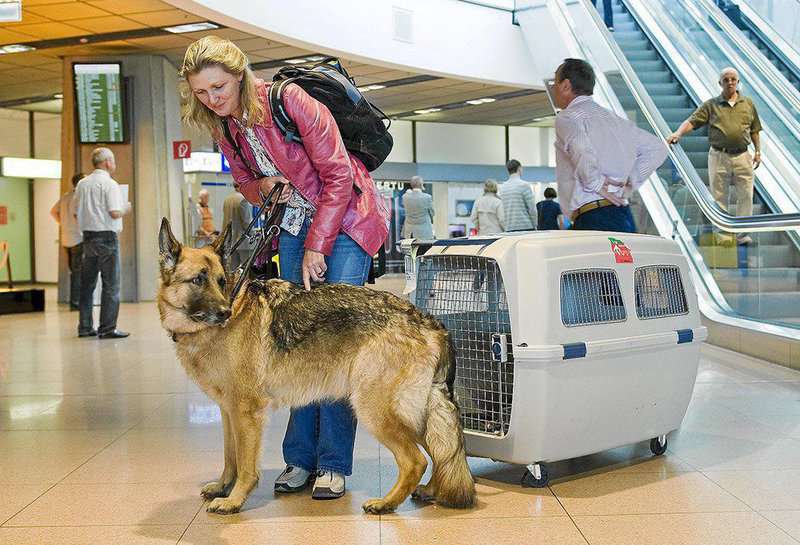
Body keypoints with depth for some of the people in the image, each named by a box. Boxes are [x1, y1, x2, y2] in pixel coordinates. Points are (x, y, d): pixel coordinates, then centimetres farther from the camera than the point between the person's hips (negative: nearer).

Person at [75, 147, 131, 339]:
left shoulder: (82, 183, 10)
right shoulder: (110, 184, -11)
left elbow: (76, 212, 12)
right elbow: (114, 213, -18)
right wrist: (125, 209, 1)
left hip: (87, 236, 7)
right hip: (106, 236, -7)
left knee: (87, 283, 12)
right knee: (110, 284, -1)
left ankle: (85, 327, 16)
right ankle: (108, 328, -2)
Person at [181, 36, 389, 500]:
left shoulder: (289, 100, -21)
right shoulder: (223, 127, 0)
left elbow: (338, 175, -19)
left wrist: (317, 247, -20)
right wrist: (262, 187, -11)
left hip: (345, 216, -6)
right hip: (295, 221, 6)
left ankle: (334, 463, -9)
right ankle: (300, 457, 6)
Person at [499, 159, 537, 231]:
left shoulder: (502, 188, 10)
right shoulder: (524, 185, -8)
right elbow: (532, 209, -8)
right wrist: (534, 225, 4)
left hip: (509, 229, 6)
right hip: (525, 227, -6)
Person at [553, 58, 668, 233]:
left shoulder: (567, 117, -3)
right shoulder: (613, 118, 21)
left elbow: (582, 149, -26)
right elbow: (657, 148, 24)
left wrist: (595, 184, -12)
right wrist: (630, 183, 18)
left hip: (594, 220, -8)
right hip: (624, 217, 8)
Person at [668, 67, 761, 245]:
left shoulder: (748, 104, 11)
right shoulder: (711, 105, 4)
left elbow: (755, 130, 16)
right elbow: (692, 121, -7)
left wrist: (758, 151, 10)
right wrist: (678, 133, -25)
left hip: (742, 157, 2)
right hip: (718, 157, -1)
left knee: (745, 196, 2)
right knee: (718, 197, 2)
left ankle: (742, 233, 11)